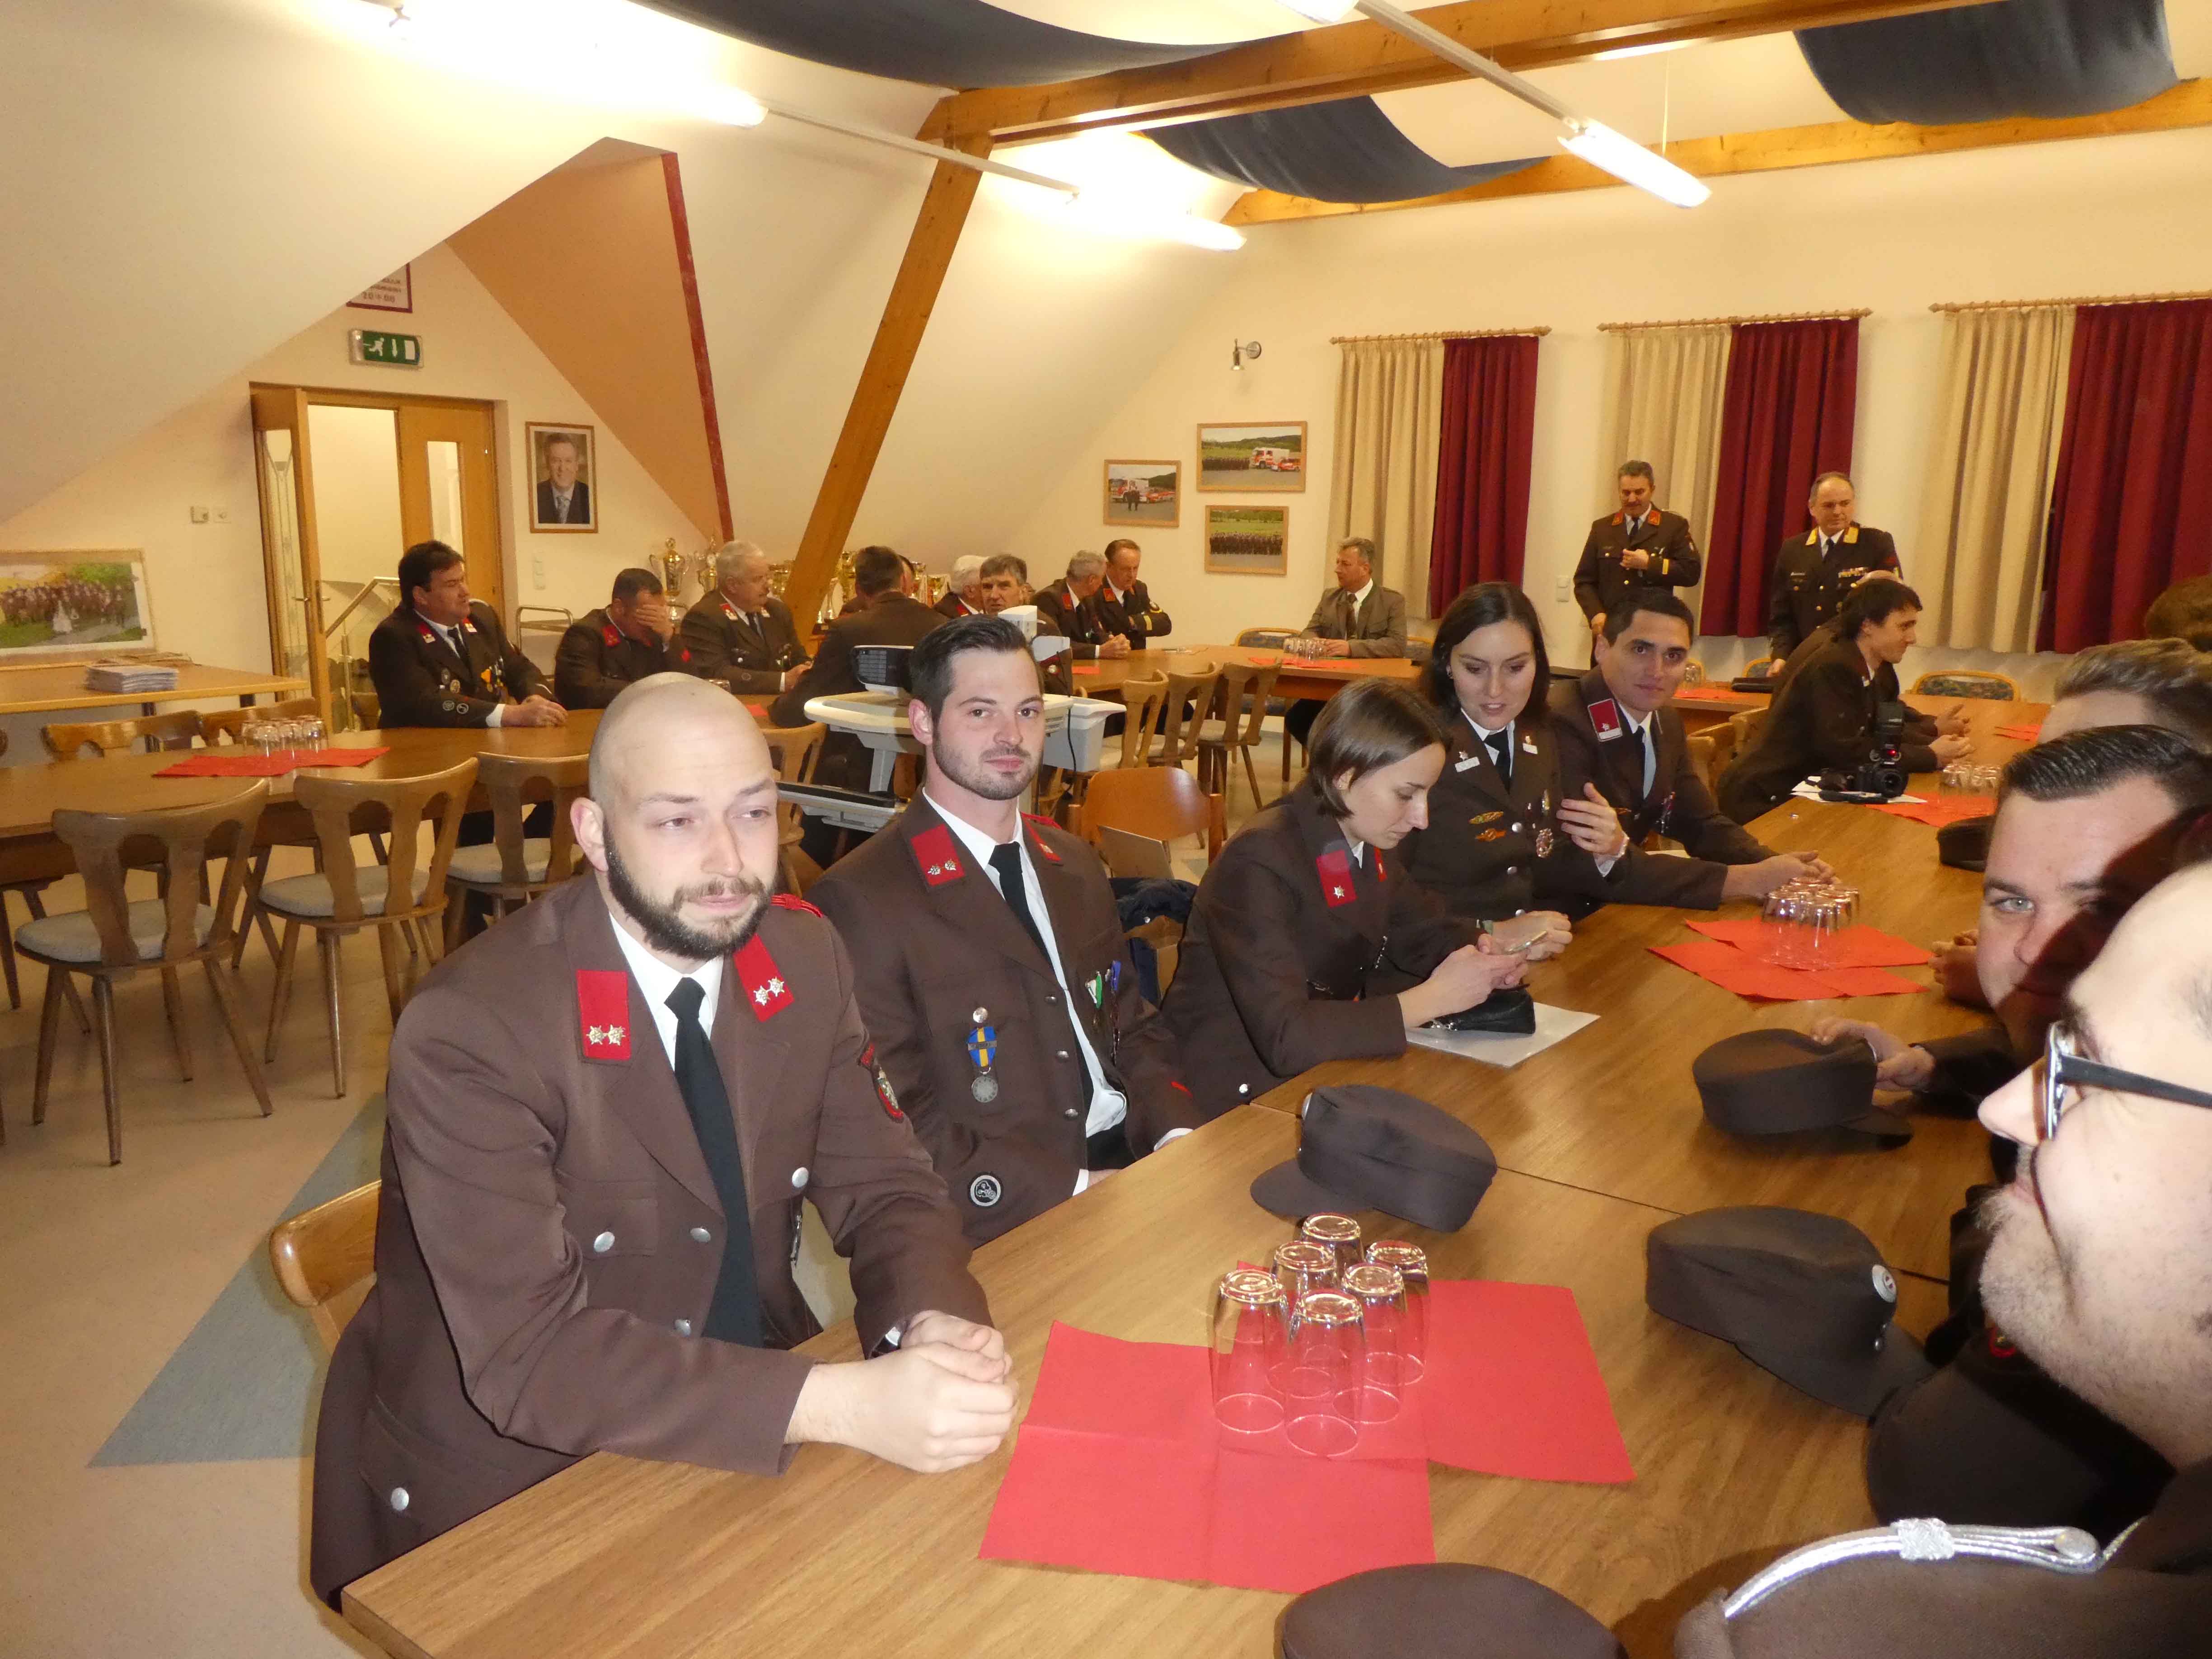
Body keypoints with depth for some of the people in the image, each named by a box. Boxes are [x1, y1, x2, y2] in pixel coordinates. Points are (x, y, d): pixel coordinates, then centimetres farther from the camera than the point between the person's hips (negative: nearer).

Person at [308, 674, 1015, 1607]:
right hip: (507, 1487, -4)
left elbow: (886, 1191, -1)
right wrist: (847, 1403, -35)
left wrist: (936, 1326, -23)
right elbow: (530, 1353, -26)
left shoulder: (804, 957, -5)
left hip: (749, 1429, 5)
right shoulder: (469, 1030, -21)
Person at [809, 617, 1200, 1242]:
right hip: (1007, 1222, -7)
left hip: (1134, 1162, 8)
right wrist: (1073, 1187, -19)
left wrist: (1177, 1135, -3)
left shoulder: (1074, 863, 14)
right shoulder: (860, 901, -10)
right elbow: (897, 1122, -13)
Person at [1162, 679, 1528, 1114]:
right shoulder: (1260, 863, -25)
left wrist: (1481, 953, -6)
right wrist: (1434, 997, -26)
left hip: (1324, 1068, 8)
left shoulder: (1369, 841, 0)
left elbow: (1423, 931, 16)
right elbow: (1286, 1038, -32)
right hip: (1238, 1094, -8)